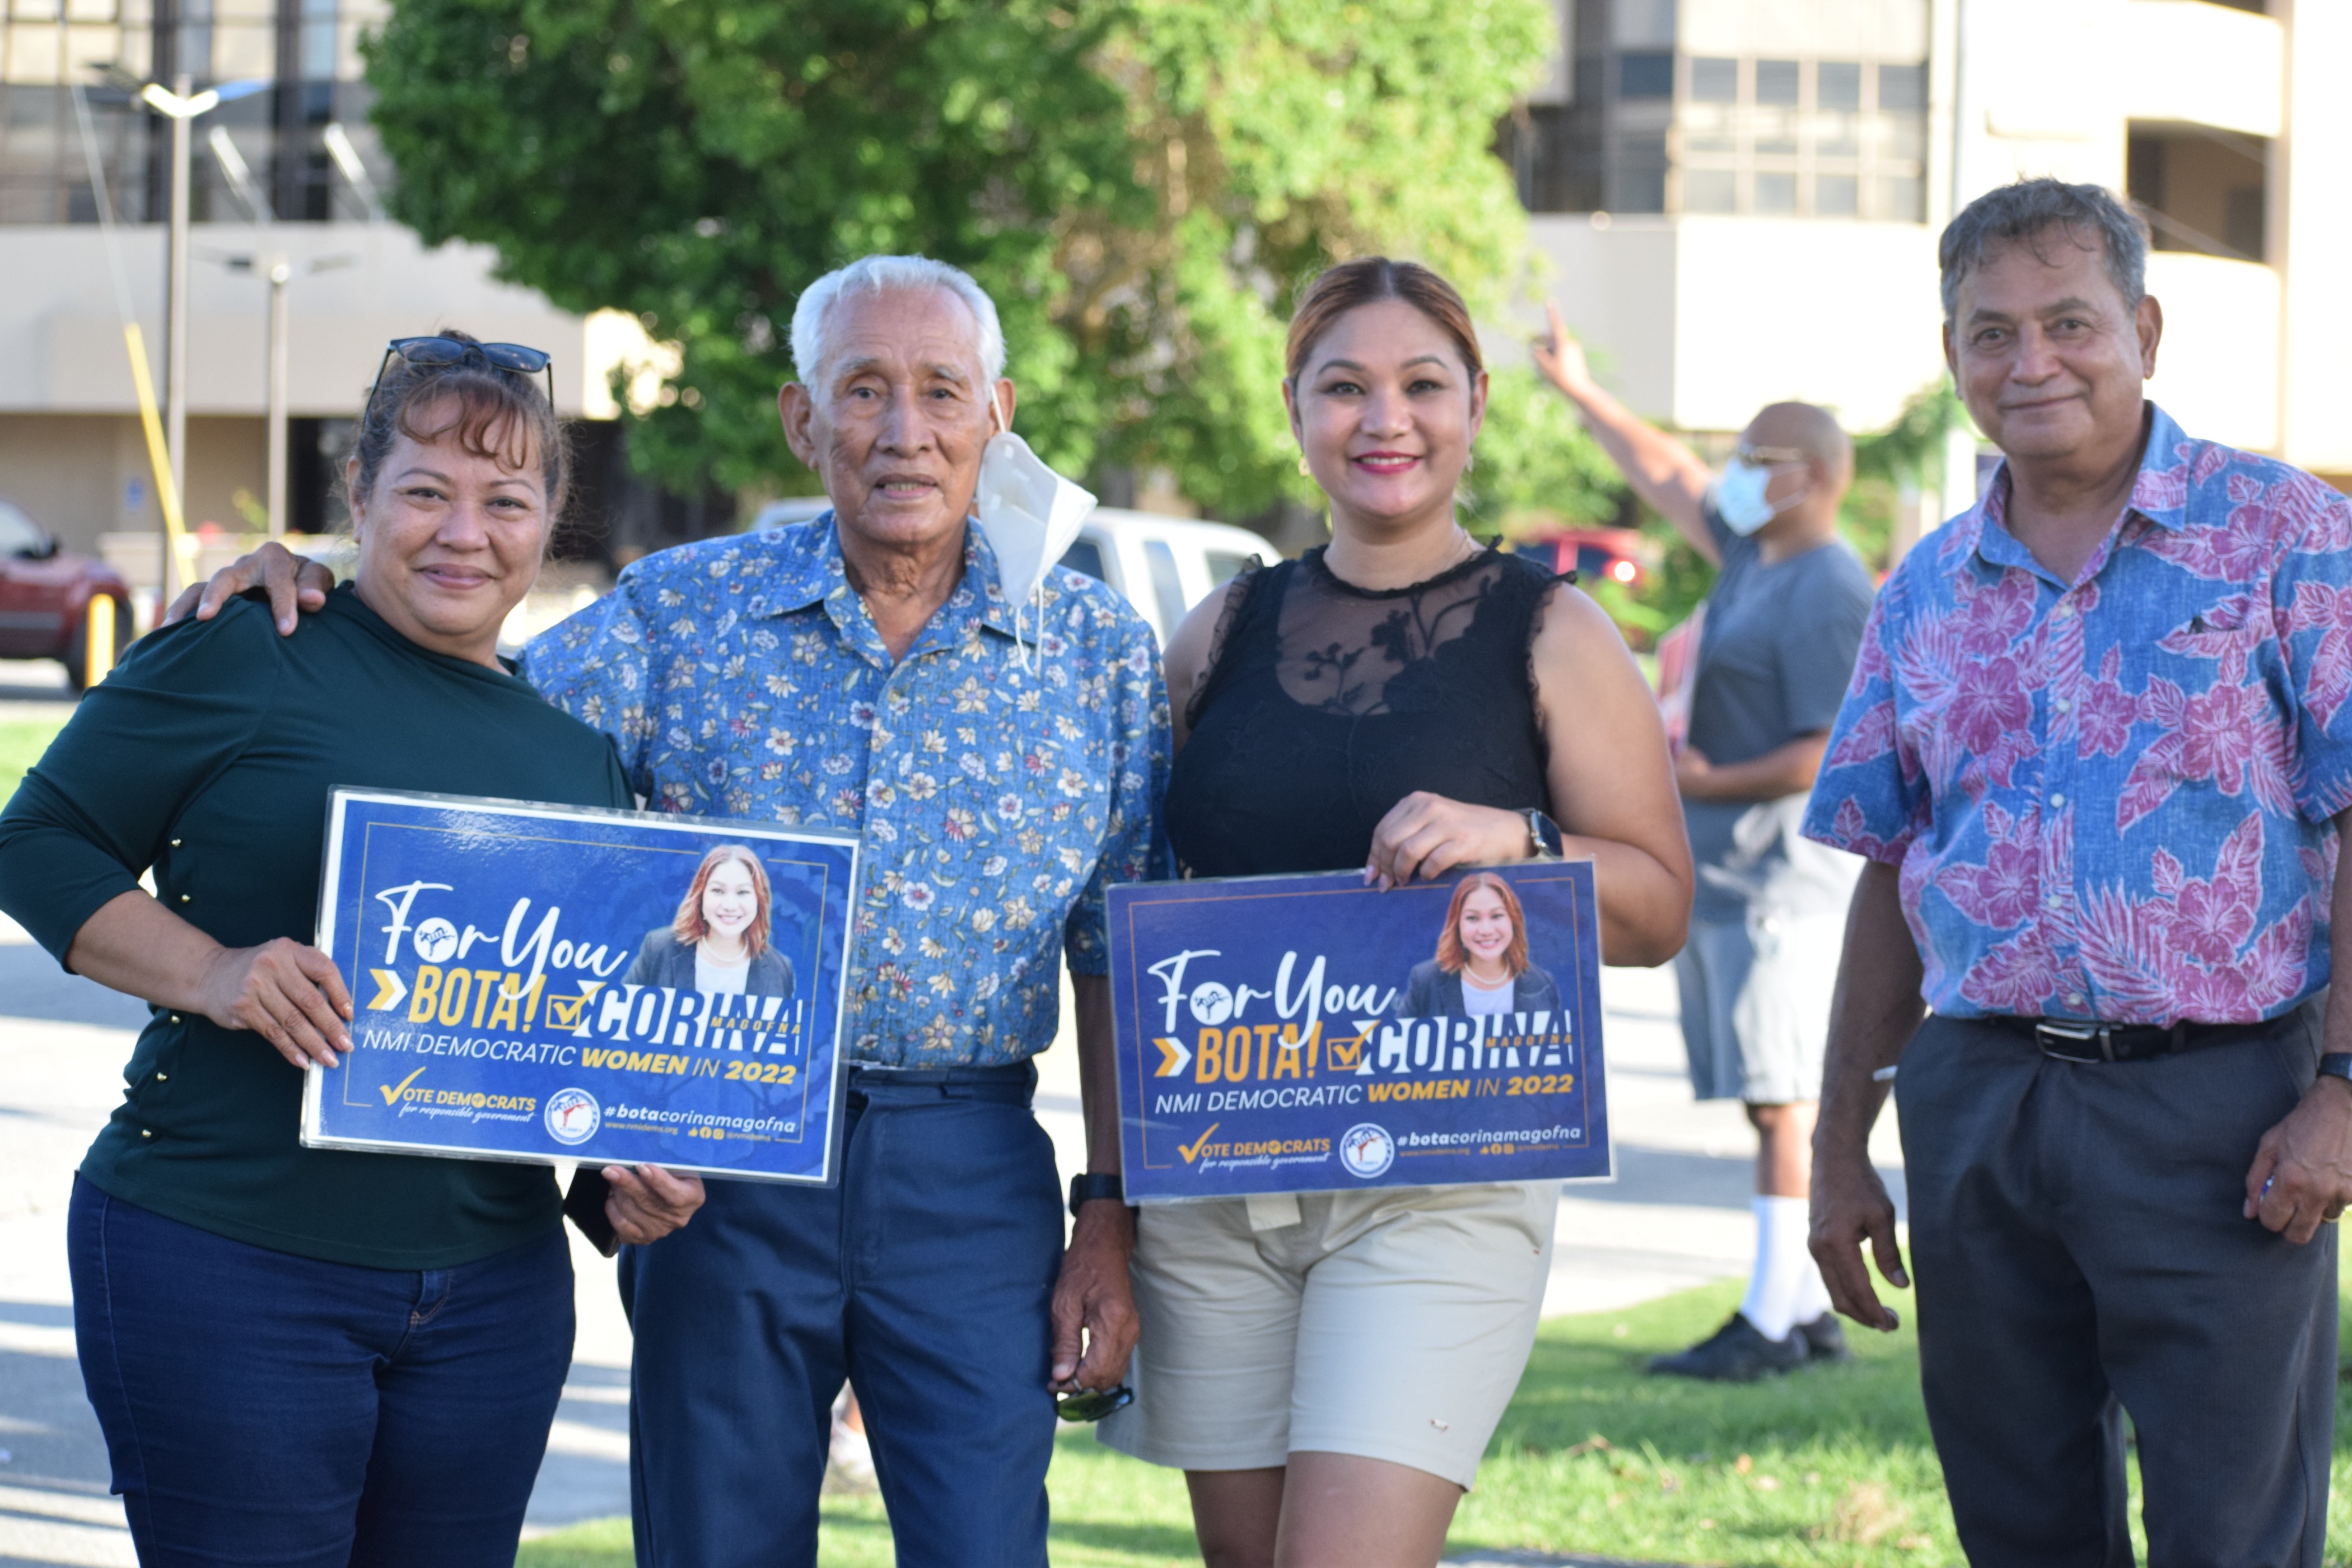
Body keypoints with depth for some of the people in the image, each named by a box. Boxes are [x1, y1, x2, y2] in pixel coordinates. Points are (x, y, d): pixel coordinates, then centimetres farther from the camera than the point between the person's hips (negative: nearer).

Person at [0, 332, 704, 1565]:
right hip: (222, 1264, -5)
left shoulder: (578, 748, 14)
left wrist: (647, 1171, 1)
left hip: (494, 1296, 5)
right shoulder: (243, 656, -3)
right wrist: (207, 973, -19)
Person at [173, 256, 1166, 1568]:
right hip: (723, 1156, 1)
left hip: (971, 1177, 0)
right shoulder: (682, 613, 3)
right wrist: (303, 588, -6)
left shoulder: (1095, 646, 4)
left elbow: (1120, 963, 6)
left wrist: (1112, 1216, 1)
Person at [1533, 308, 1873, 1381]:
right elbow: (1666, 478, 30)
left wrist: (1713, 782, -15)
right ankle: (1809, 1312, 12)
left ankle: (1770, 1324, -11)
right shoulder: (1757, 560, 14)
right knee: (1774, 1100, 9)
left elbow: (1834, 756, -20)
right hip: (1724, 877, 10)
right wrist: (1583, 394, 35)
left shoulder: (1827, 596, -15)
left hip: (1785, 877, -10)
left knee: (1783, 1099, -10)